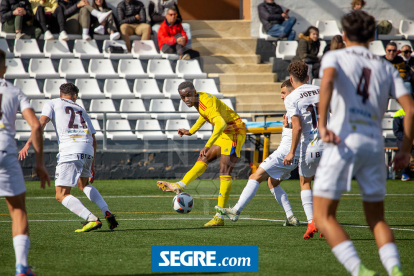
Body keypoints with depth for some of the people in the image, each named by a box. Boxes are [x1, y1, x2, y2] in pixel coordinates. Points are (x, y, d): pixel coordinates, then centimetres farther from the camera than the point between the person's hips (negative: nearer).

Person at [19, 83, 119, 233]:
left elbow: (42, 122, -2)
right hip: (88, 150, 6)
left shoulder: (52, 103, 17)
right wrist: (92, 165, 30)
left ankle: (92, 220, -16)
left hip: (70, 150, -5)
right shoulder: (81, 110, 29)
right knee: (84, 185, 31)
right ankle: (107, 213, 16)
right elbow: (93, 139, 25)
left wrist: (28, 144, -9)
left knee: (61, 195, -1)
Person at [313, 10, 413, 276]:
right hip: (375, 143, 4)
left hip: (344, 142, -4)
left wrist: (322, 124, -21)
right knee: (377, 219, 14)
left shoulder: (335, 57, 9)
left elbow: (327, 80, -17)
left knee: (324, 215, 0)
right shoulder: (386, 68, 18)